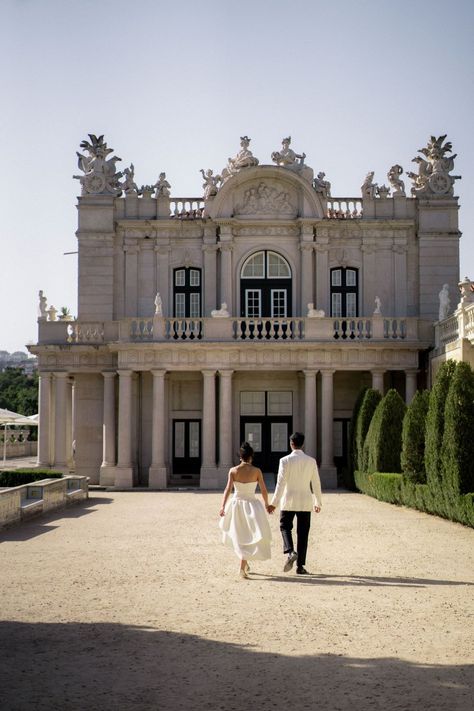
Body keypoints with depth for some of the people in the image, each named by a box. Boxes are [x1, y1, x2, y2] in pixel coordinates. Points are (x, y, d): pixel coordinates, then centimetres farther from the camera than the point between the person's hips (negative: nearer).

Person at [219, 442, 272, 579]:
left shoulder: (233, 470, -4)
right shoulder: (256, 471, -6)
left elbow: (228, 489, -14)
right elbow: (264, 491, -4)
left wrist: (223, 506, -20)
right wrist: (267, 504, 13)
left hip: (236, 504, 2)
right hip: (251, 505, -2)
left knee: (240, 535, 23)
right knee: (252, 536, 3)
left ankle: (245, 562, 34)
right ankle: (242, 568, -11)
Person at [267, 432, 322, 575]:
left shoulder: (285, 460, -8)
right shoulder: (311, 461, 0)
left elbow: (280, 483, -10)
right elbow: (316, 483, 4)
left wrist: (274, 503, -6)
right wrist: (318, 502, 15)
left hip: (288, 501, -2)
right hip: (305, 503, 2)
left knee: (285, 527, 14)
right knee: (302, 533, 8)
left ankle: (290, 552, -12)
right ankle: (300, 566, 8)